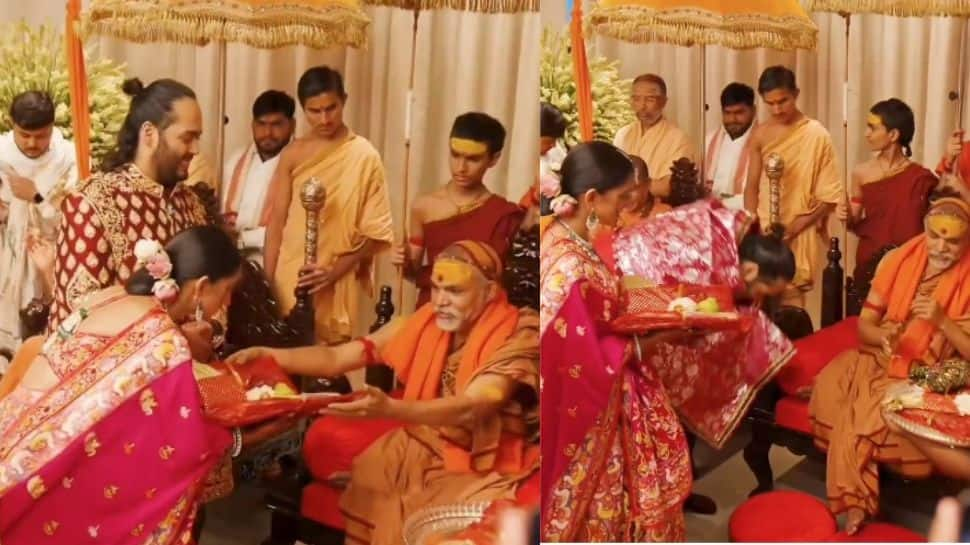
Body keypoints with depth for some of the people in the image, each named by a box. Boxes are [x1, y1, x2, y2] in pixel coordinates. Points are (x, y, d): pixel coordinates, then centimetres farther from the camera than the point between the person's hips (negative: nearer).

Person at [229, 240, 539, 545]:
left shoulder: (518, 337, -17)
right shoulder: (424, 322, -1)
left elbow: (468, 409, -31)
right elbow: (336, 358, 0)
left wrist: (387, 409, -46)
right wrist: (268, 355, -15)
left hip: (483, 467, -5)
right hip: (421, 446, 6)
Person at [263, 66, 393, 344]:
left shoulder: (365, 156, -5)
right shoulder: (292, 154, 5)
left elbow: (377, 232, -6)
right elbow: (276, 220, 5)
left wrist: (333, 272, -13)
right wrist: (267, 281, 0)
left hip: (337, 284, -3)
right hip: (289, 278, 3)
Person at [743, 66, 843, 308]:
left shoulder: (816, 135, -7)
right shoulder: (760, 135, 6)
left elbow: (831, 196, -8)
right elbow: (752, 186, 8)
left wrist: (793, 229, -12)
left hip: (799, 236, -3)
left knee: (790, 303, -3)